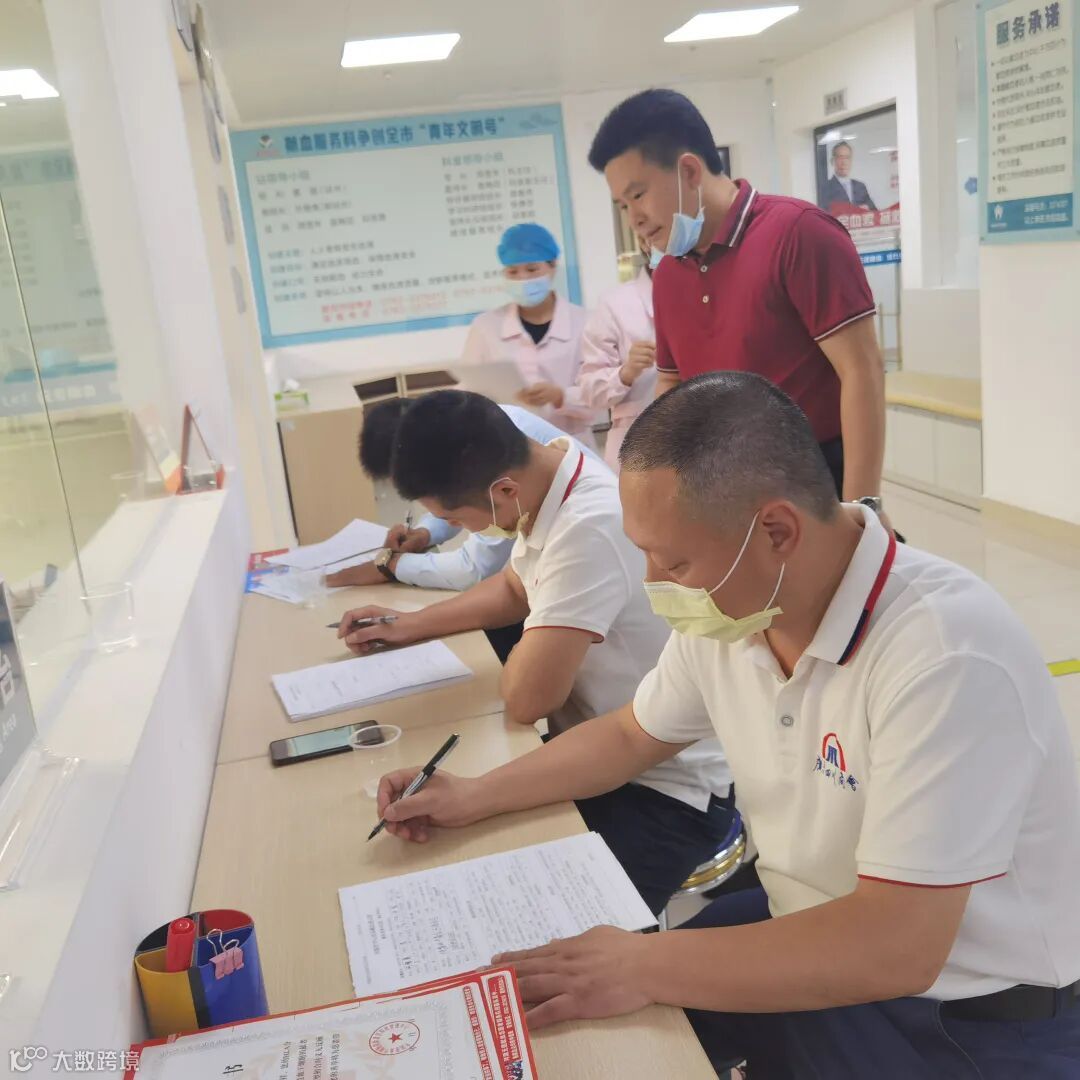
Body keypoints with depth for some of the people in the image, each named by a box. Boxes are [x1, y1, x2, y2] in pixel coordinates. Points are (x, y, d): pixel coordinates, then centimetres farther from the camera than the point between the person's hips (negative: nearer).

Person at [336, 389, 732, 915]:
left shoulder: (591, 528, -30)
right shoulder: (545, 486, -1)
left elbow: (527, 698, -28)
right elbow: (515, 590, 19)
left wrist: (524, 652, -6)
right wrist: (410, 624, 13)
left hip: (664, 792, -8)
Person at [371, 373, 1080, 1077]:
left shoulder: (946, 657, -32)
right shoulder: (728, 606, -7)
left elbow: (895, 948, -33)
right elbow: (633, 736, 11)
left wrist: (644, 968, -28)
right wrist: (473, 798, 4)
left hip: (970, 1019, -6)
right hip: (809, 932, 6)